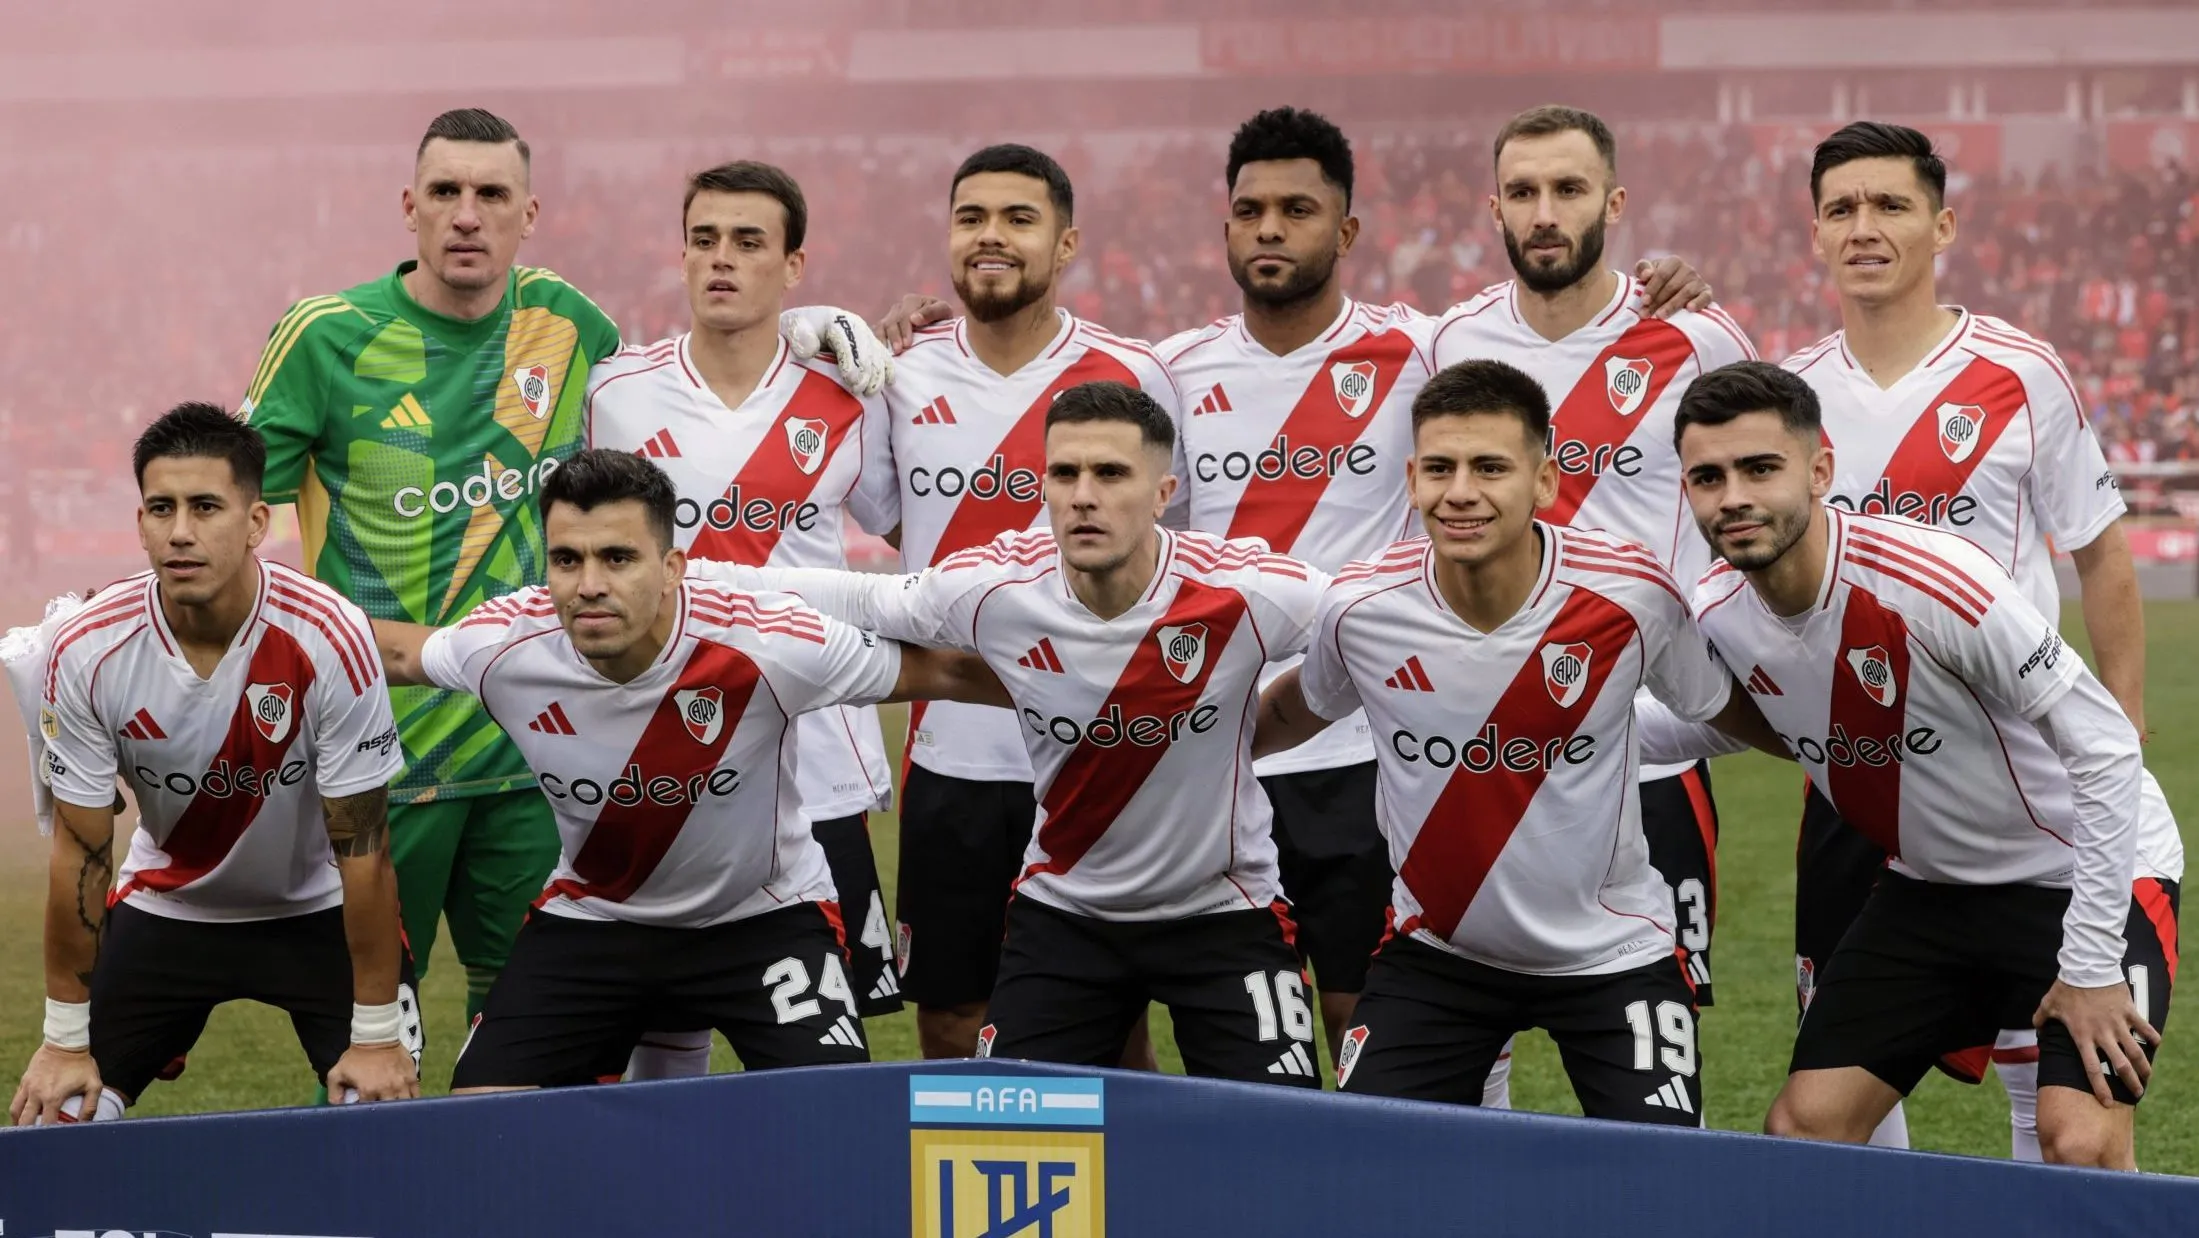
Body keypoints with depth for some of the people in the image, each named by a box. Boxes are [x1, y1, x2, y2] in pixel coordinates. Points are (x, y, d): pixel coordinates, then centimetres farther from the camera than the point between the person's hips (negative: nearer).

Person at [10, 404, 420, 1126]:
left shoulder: (327, 638, -28)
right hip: (165, 908, 2)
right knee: (53, 1119, -7)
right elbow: (80, 855, -11)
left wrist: (378, 1036, -16)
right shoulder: (85, 653, -21)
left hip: (317, 910, -2)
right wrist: (67, 1041, -7)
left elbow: (361, 850, -20)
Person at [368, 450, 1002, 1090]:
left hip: (763, 917, -2)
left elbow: (936, 671, -15)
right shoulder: (506, 646, -22)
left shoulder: (768, 644, -30)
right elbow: (397, 652, 2)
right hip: (591, 915, 2)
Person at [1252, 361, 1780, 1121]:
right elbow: (1295, 711, 9)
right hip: (1435, 951, 2)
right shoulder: (1360, 607, -15)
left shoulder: (1632, 594, -19)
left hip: (1611, 952, -1)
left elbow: (1727, 707, 1)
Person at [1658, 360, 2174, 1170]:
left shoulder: (1935, 580, -31)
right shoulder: (1717, 616, -10)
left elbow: (2105, 746, -26)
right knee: (1802, 1130, -1)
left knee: (2081, 1145, -23)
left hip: (2080, 871, -6)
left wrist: (2091, 967, -23)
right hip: (1927, 885, 7)